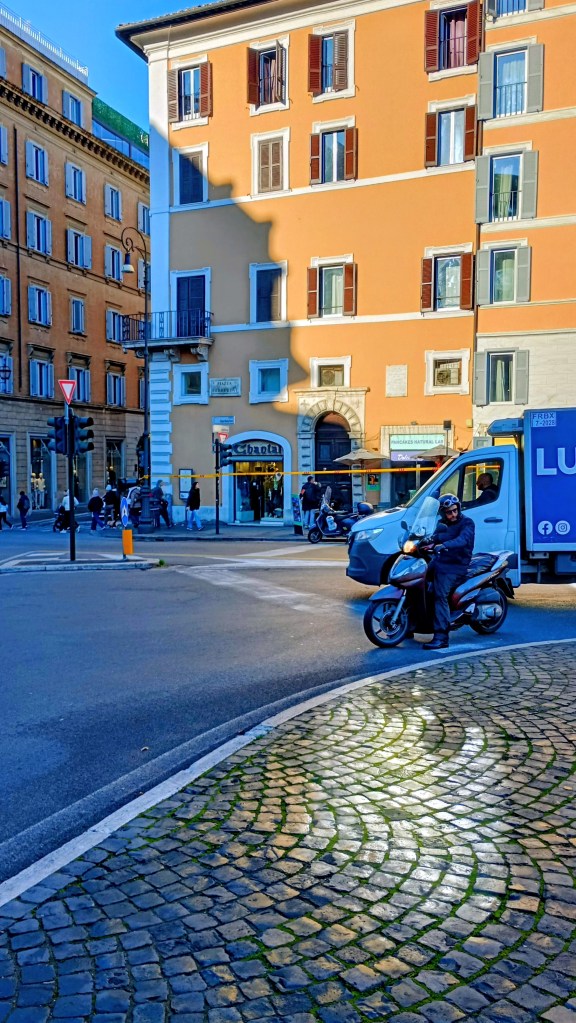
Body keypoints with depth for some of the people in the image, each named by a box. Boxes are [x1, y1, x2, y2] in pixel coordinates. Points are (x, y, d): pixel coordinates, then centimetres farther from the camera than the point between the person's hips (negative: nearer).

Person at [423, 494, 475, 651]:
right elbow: (434, 538, 12)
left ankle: (441, 638, -26)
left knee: (440, 595, -22)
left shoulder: (466, 523, -5)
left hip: (455, 566, -8)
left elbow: (463, 539, -25)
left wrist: (444, 545, -40)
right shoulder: (442, 524, 18)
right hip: (440, 561, 8)